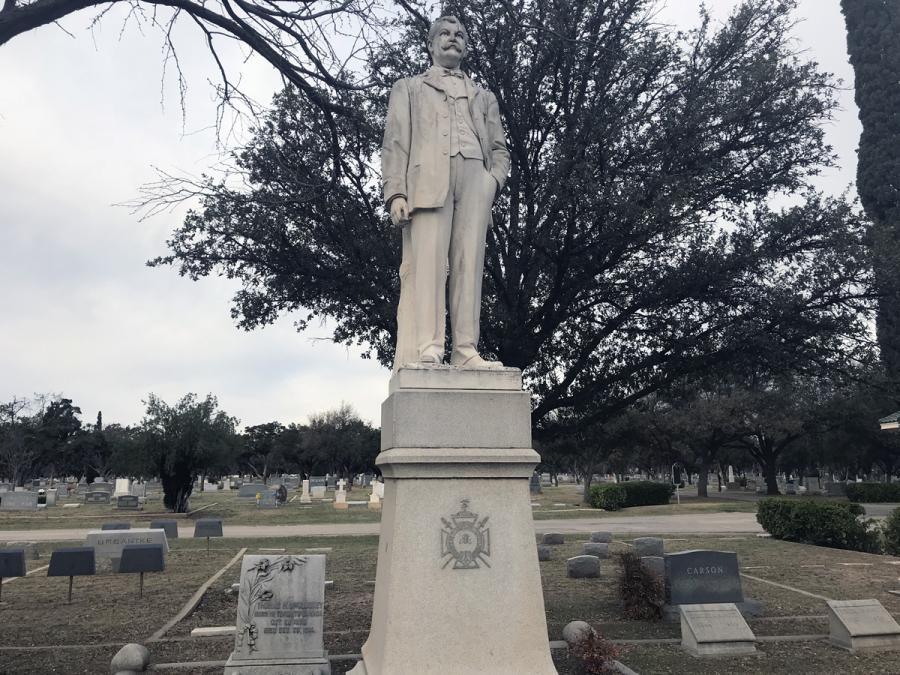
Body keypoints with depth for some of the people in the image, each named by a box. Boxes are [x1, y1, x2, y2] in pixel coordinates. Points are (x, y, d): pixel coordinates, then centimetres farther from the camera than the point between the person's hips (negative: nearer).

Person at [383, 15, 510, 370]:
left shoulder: (484, 97, 33)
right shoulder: (408, 88, 25)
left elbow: (499, 149, 23)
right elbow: (395, 143, 11)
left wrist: (493, 180, 0)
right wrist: (395, 193, -6)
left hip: (475, 179, 3)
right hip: (428, 177, -2)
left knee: (469, 265, -11)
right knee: (425, 263, -17)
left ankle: (465, 352, -16)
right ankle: (425, 351, -24)